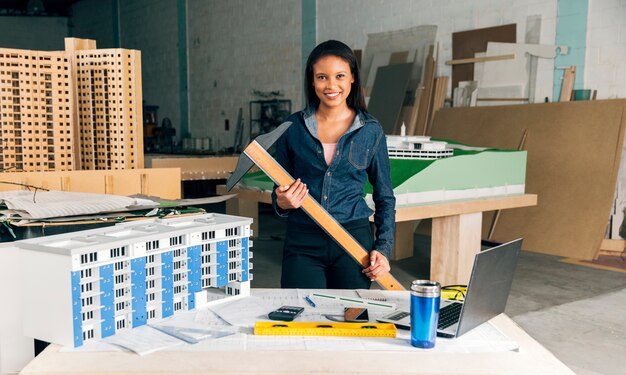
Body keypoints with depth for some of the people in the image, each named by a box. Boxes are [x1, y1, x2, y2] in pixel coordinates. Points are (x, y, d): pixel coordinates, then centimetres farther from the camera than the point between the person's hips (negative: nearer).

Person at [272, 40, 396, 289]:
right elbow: (279, 190, 10)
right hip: (302, 243, 0)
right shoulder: (293, 127, 1)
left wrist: (383, 248, -1)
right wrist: (282, 203, -12)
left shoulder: (370, 130, 2)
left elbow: (384, 197, 8)